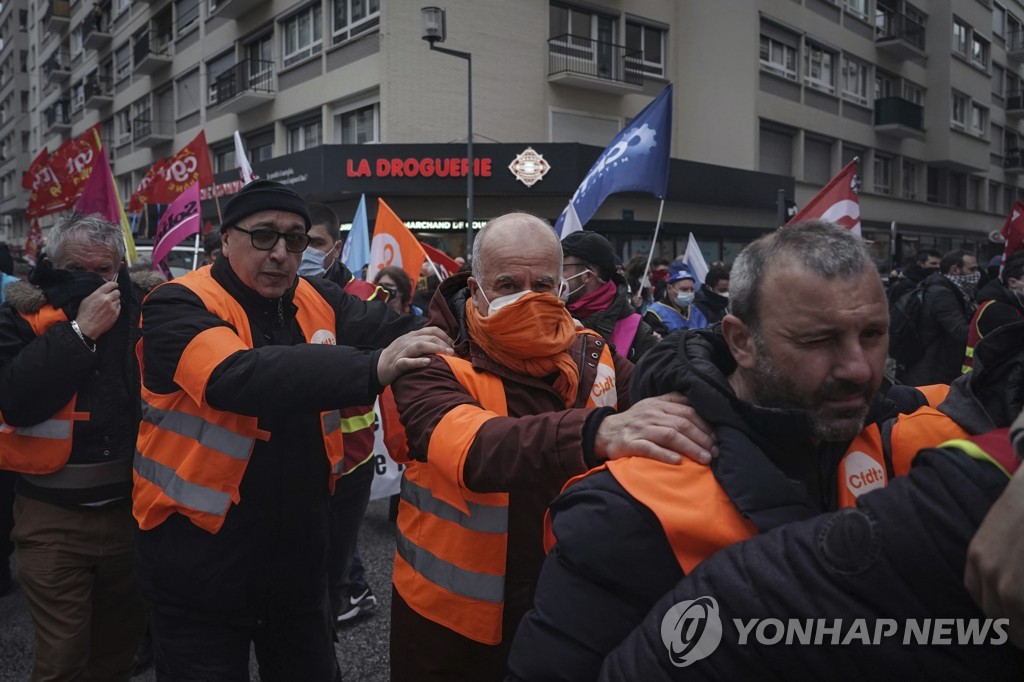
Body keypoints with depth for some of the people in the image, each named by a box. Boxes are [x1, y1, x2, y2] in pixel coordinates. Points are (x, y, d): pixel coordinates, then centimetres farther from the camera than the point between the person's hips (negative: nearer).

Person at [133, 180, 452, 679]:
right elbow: (238, 377, -34)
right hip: (200, 557, -5)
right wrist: (371, 368, -43)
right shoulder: (179, 306, -15)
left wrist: (445, 339, -28)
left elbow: (395, 329, -7)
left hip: (297, 549, 6)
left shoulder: (316, 303, 3)